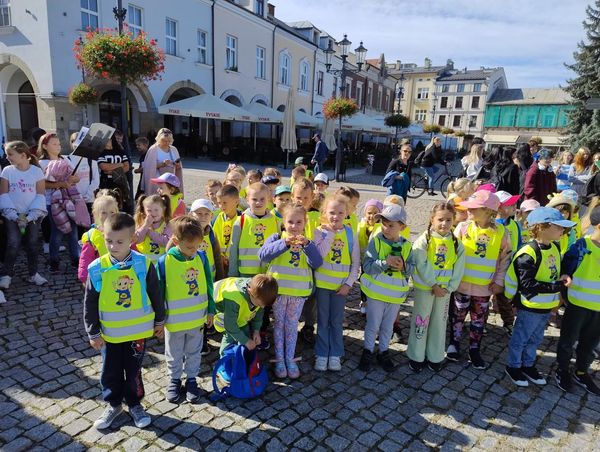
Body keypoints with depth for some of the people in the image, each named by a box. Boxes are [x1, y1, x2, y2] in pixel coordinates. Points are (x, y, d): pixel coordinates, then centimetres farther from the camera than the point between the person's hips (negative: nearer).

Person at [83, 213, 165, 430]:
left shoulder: (144, 265, -14)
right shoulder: (97, 269, -13)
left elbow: (156, 295, -2)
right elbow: (89, 304, -3)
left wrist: (159, 321, 5)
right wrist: (93, 333, 0)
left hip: (138, 330, -1)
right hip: (109, 333, 1)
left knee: (133, 370, 14)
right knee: (110, 372, 16)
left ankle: (135, 404, 37)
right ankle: (113, 405, 40)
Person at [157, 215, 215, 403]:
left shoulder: (201, 257, -11)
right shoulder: (164, 262, -21)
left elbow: (208, 285, 0)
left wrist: (210, 310, 5)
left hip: (198, 318, 2)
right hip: (174, 321, -2)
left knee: (194, 352, 21)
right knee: (174, 355, 20)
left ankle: (191, 379, 41)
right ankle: (174, 380, 43)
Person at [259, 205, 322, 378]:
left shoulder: (307, 243, 4)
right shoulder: (277, 238, -3)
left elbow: (317, 263, -11)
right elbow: (262, 254, -20)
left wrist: (307, 245, -25)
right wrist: (284, 243, -29)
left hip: (298, 292, 2)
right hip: (278, 289, -1)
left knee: (292, 325, 13)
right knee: (279, 324, 11)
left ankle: (290, 359, 26)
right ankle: (279, 360, 24)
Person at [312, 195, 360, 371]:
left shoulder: (351, 233, -3)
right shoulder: (320, 231, -8)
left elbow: (356, 262, 0)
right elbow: (319, 255, -23)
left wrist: (349, 283, -7)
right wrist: (330, 234, -21)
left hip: (341, 284, 1)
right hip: (322, 283, -1)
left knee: (337, 321, 11)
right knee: (323, 320, 10)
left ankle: (335, 355, 25)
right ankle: (322, 354, 23)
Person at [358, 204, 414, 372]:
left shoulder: (406, 245, -3)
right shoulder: (375, 241, -13)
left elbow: (411, 269, 1)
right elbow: (367, 266, -19)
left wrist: (403, 266, -20)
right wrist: (385, 262, -31)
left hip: (396, 293, 3)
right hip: (376, 291, -3)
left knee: (388, 326, 19)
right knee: (373, 325, 10)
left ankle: (383, 352, 38)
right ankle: (368, 352, 30)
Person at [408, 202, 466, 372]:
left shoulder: (457, 244, -1)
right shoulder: (423, 240, -13)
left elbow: (458, 269, -1)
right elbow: (422, 266, -16)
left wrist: (448, 287, -10)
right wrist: (434, 285, -17)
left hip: (445, 290, 4)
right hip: (424, 288, -3)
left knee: (440, 322, 15)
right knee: (421, 321, 7)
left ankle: (435, 356, 31)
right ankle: (416, 356, 21)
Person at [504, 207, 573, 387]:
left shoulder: (555, 247, 1)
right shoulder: (528, 255, -26)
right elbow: (528, 285, -27)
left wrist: (562, 277, -5)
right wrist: (558, 286, -26)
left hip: (547, 305, 8)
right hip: (531, 306, -8)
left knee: (535, 339, 24)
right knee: (520, 338, 12)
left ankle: (528, 365, 41)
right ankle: (513, 366, 31)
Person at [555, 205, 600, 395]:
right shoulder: (582, 246, -16)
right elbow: (564, 272, -10)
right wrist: (564, 296, -11)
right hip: (578, 305, -5)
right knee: (569, 339, 11)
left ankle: (581, 372, 37)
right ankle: (563, 370, 29)